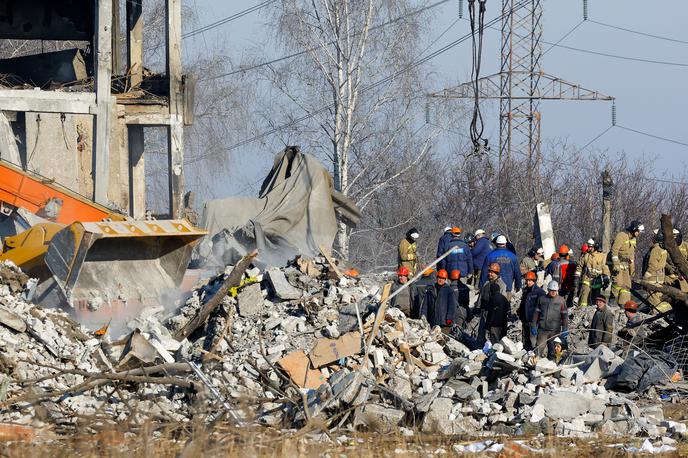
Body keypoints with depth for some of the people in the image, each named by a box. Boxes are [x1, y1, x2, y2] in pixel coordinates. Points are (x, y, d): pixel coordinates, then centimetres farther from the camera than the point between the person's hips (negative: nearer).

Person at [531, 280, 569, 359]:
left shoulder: (561, 300, 4)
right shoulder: (542, 299, 7)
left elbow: (565, 315, 4)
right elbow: (536, 313, 9)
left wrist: (565, 330, -2)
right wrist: (533, 327, 4)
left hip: (555, 330, 0)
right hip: (542, 329, 0)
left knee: (552, 350, 6)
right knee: (539, 349, -8)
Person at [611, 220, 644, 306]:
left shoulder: (633, 239, 14)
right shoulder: (622, 236, -14)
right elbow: (614, 250, -20)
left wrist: (632, 268, 19)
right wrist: (616, 265, -25)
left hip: (625, 266, 8)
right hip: (617, 264, -8)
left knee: (627, 285, 3)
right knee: (618, 283, -17)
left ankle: (624, 305, 4)